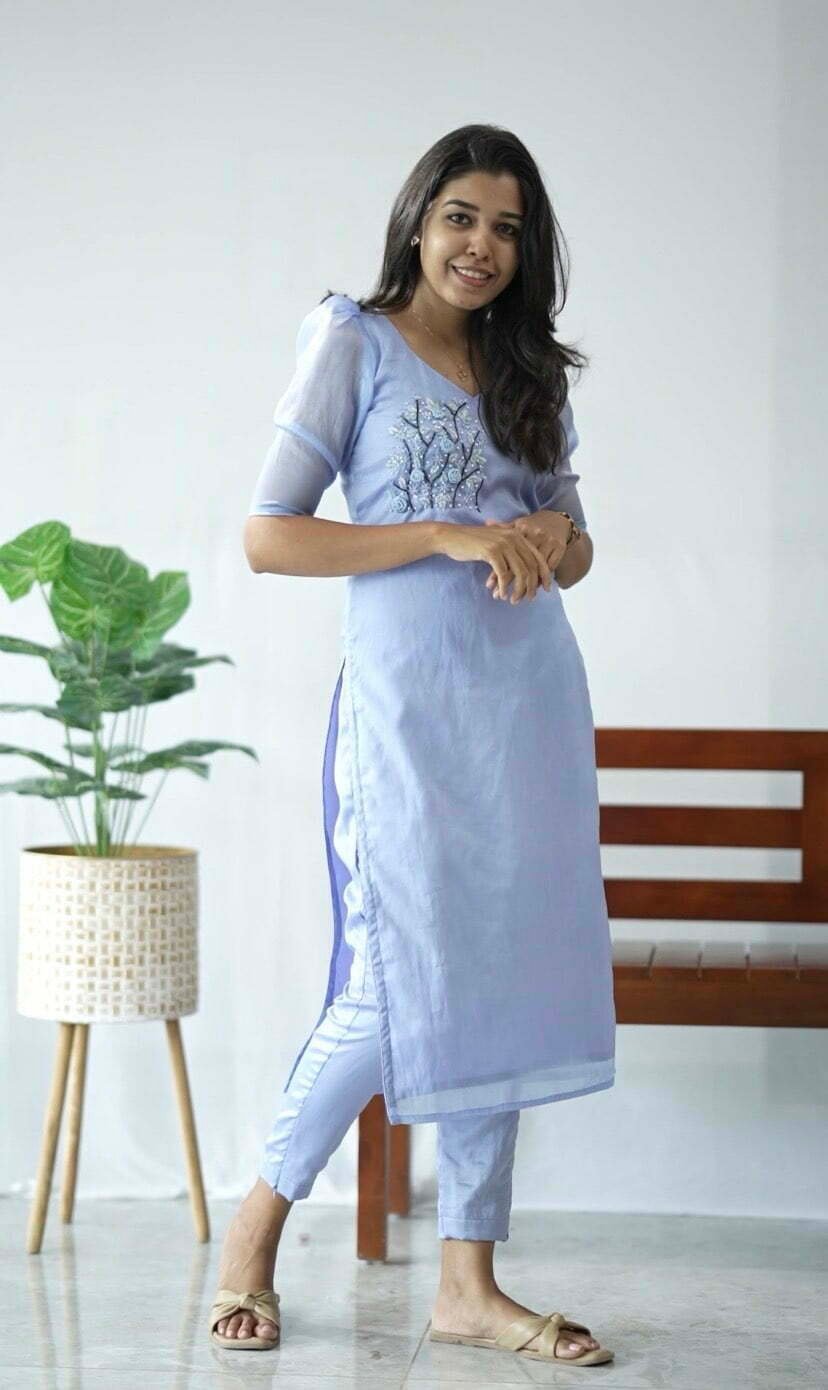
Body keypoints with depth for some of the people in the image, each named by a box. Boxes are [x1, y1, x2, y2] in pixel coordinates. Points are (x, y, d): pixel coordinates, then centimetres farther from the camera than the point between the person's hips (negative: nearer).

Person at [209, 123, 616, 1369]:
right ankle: (259, 1225, 14)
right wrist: (451, 536, -15)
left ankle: (469, 1284, 10)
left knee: (507, 979, 3)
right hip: (409, 695, -5)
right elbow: (267, 537, -7)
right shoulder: (355, 342, 0)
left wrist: (550, 538, -5)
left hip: (533, 693, 6)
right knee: (400, 984, -8)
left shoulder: (528, 372, 16)